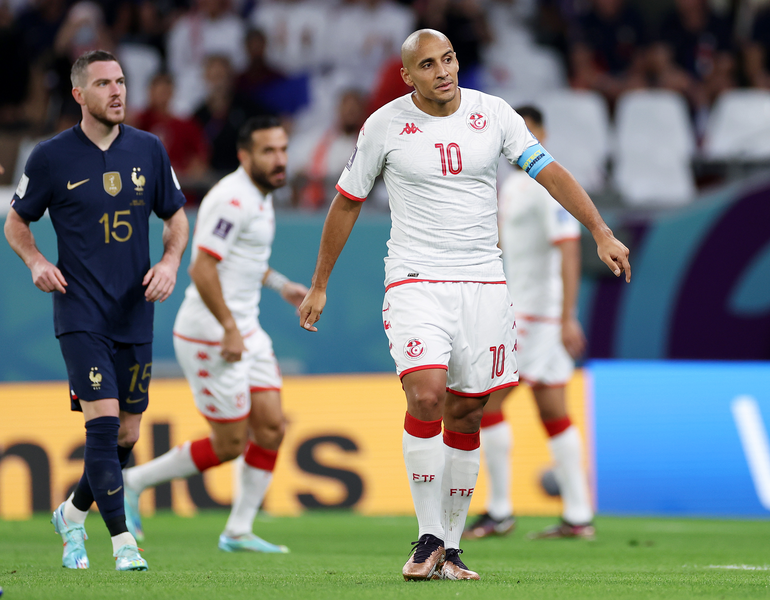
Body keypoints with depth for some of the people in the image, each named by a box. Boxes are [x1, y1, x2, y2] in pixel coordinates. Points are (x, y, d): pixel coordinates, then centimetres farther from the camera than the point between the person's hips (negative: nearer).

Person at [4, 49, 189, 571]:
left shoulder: (148, 150, 5)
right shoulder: (52, 157, -3)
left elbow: (176, 216, 16)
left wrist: (170, 261, -3)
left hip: (135, 313, 4)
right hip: (80, 311, -4)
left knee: (127, 435, 7)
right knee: (103, 422, -16)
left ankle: (73, 513, 31)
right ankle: (123, 542, -13)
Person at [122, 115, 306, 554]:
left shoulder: (260, 196, 13)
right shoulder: (234, 199, -19)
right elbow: (202, 268, -25)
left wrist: (281, 285, 23)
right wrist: (229, 329, -24)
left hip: (244, 330, 10)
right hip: (211, 336, -10)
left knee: (271, 428, 3)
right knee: (230, 444, -4)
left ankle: (239, 531, 11)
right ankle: (135, 481, 11)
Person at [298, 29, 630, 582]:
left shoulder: (492, 114, 3)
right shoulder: (385, 125, -1)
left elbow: (550, 172, 3)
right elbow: (347, 203, 9)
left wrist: (601, 233, -8)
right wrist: (319, 285, 13)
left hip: (483, 282, 3)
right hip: (415, 281, -2)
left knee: (465, 416, 3)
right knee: (426, 395, -22)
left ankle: (449, 550, 12)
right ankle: (429, 538, -13)